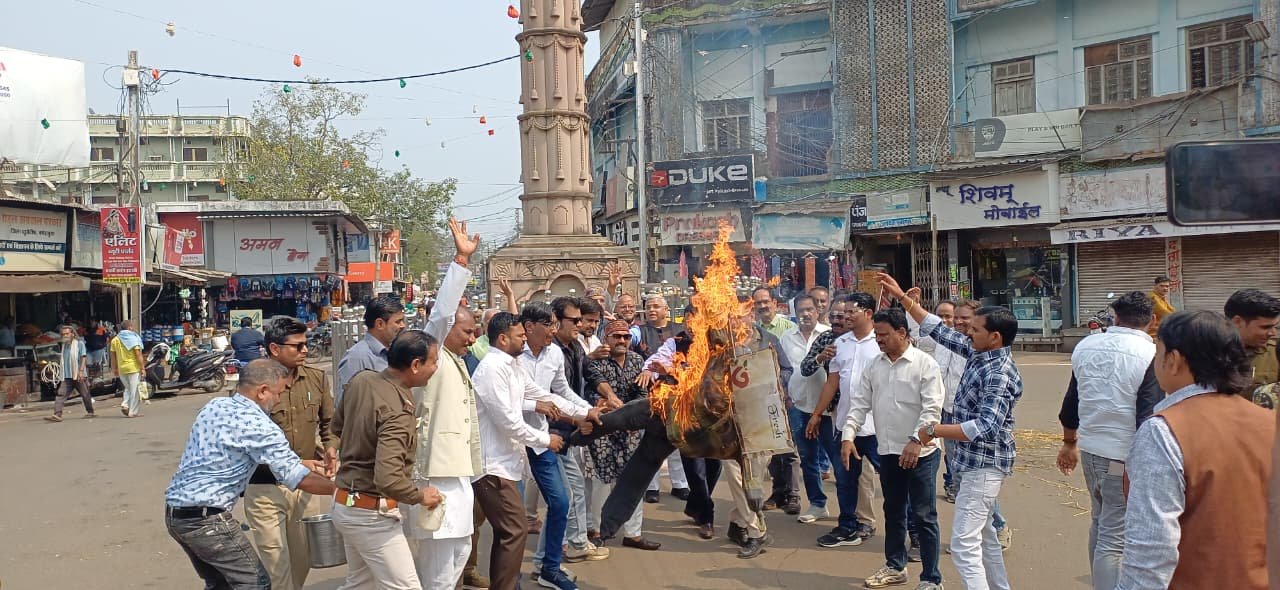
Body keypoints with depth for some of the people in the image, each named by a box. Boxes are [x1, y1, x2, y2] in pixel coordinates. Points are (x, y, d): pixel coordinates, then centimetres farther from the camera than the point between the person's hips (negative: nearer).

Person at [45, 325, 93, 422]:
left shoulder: (79, 343, -2)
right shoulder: (64, 345, 16)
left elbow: (84, 357, -9)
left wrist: (81, 371, -17)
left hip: (78, 375, -5)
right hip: (67, 376, 5)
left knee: (85, 395, 5)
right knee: (61, 394, -10)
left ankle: (90, 412, 19)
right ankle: (57, 414, -17)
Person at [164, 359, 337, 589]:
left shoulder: (214, 405, 8)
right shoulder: (256, 423, -17)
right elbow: (299, 480, -16)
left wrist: (300, 463, 23)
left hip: (174, 513, 9)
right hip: (206, 518, -9)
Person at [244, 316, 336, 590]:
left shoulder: (317, 379, 2)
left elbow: (329, 422, 17)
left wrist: (330, 447, -3)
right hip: (265, 488, -4)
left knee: (302, 560, 15)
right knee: (275, 565, 0)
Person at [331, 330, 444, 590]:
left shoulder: (361, 379, -2)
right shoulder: (399, 411, -27)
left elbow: (338, 427, 16)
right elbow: (388, 479, -33)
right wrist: (420, 496, -16)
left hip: (345, 503, 9)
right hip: (372, 514, -9)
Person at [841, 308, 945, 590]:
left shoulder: (924, 364, -10)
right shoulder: (874, 366, 8)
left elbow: (932, 407, -15)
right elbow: (860, 403, 7)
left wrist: (916, 441, -25)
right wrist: (848, 436, -3)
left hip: (920, 452, -6)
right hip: (888, 451, 6)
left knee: (923, 517, 1)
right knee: (893, 512, 18)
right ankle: (895, 567, 33)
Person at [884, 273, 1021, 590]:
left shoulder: (1000, 374, -24)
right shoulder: (979, 352, 3)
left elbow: (987, 426, -32)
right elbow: (940, 331, 9)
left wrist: (933, 430, -26)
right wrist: (901, 296, 5)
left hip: (984, 464, -10)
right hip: (977, 460, 10)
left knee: (964, 545, -10)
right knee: (983, 533, 22)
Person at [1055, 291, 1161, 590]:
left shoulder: (1085, 346, 5)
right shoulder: (1150, 355, -14)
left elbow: (1071, 400, 14)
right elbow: (1148, 416, -19)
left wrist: (1069, 443, 26)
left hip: (1090, 449, 6)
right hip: (1124, 457, -6)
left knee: (1099, 523, 23)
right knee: (1113, 539, -2)